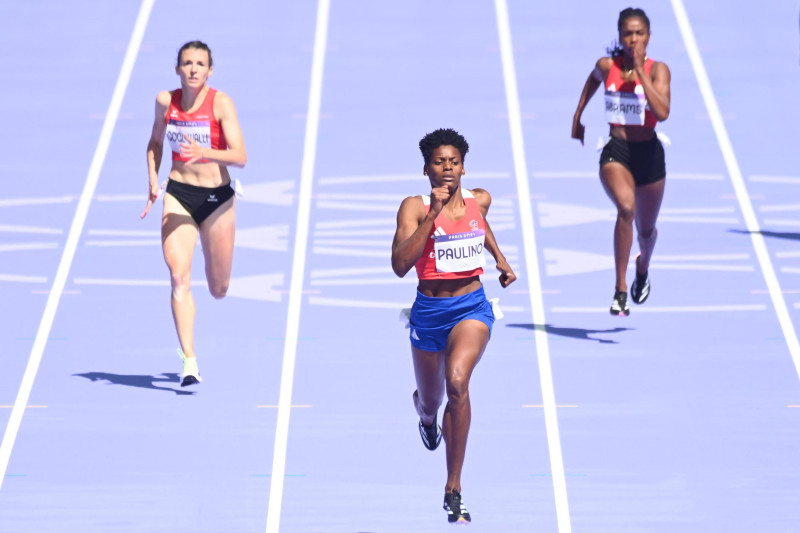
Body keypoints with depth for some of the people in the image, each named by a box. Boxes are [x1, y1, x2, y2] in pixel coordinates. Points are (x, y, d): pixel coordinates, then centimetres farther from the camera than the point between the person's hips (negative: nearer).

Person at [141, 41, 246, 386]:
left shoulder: (221, 103, -11)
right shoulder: (165, 101, 0)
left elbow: (240, 157, -18)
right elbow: (155, 143, 19)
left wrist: (204, 152, -34)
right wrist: (153, 182, 6)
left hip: (217, 198, -1)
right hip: (178, 195, 1)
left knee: (219, 290, 9)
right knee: (178, 276, -18)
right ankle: (189, 361, -20)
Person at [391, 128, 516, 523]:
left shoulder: (479, 200, 1)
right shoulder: (415, 208, -11)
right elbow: (400, 265, -26)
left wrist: (500, 258, 18)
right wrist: (433, 215, -28)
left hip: (471, 308, 0)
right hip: (428, 312, 0)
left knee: (457, 383, -28)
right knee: (431, 400, 19)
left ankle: (453, 489, -21)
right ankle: (426, 412, 63)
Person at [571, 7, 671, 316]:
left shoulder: (657, 70, -8)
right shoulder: (606, 66, -3)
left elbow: (662, 112, -24)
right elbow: (592, 82, 23)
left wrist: (640, 72, -24)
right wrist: (578, 117, 29)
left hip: (649, 153, 1)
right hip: (616, 151, -1)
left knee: (646, 229, 18)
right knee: (626, 208, -31)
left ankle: (643, 268, 55)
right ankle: (620, 290, -26)